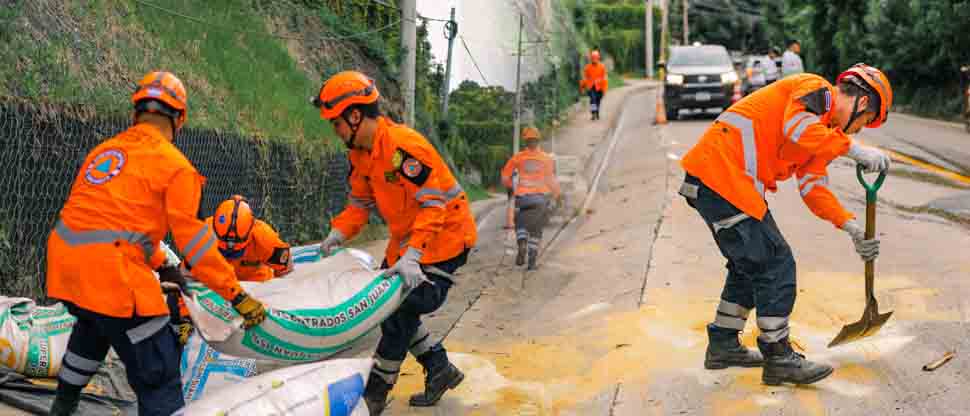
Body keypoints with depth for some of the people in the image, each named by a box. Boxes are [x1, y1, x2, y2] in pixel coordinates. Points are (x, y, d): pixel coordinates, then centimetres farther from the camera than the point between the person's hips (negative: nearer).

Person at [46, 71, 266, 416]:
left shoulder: (103, 150, 19)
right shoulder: (175, 165, -2)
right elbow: (193, 238, -5)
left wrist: (161, 266, 34)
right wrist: (236, 295, 0)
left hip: (62, 262, 8)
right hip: (112, 272, -8)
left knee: (93, 325, 38)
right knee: (157, 374, -3)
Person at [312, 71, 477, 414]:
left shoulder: (404, 147, -28)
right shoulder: (360, 153, 1)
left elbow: (433, 207, -31)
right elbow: (360, 203, 10)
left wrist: (411, 257, -37)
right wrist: (337, 234, -7)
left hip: (445, 236, -10)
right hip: (407, 239, 10)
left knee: (403, 311, -9)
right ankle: (440, 369, 24)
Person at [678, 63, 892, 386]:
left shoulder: (823, 130, 24)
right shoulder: (817, 89, -4)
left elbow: (813, 187, 19)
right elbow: (797, 129, -24)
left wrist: (853, 228, 9)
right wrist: (855, 150, -20)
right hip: (720, 175, -10)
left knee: (749, 265, 21)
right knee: (775, 264, -6)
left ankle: (723, 346, 33)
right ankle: (778, 359, 2)